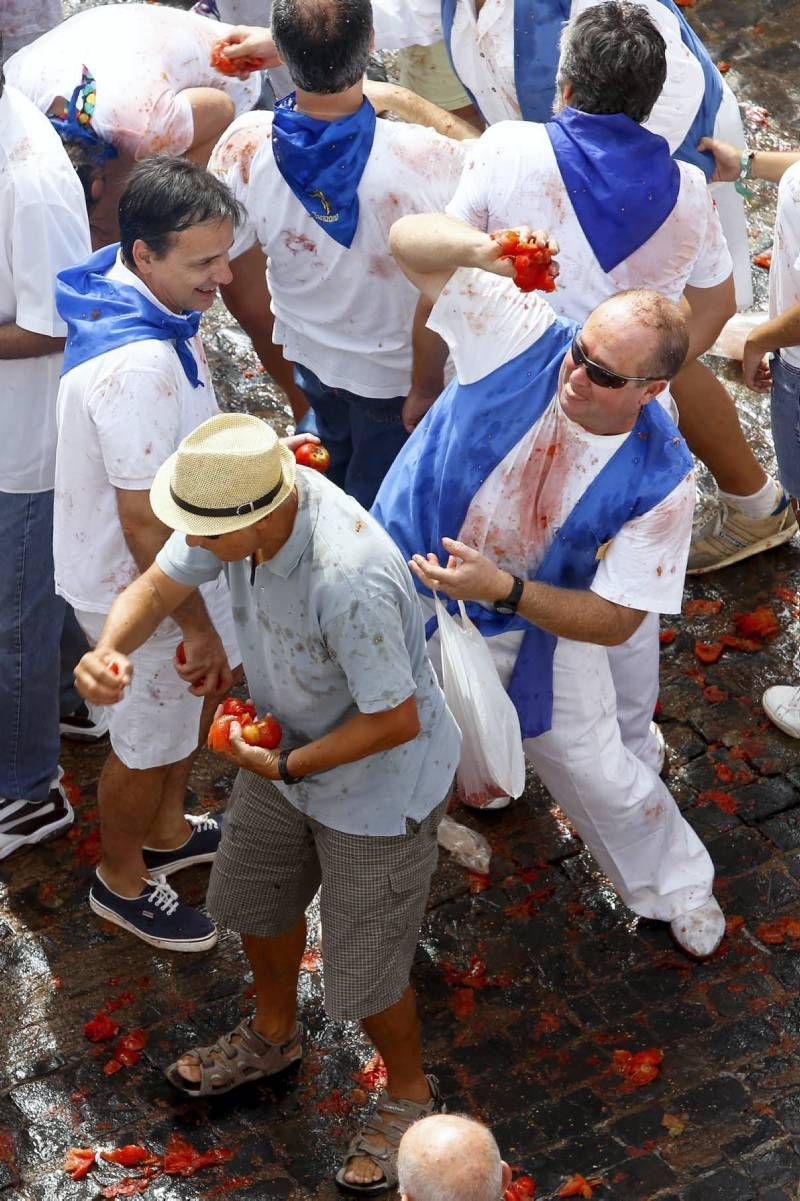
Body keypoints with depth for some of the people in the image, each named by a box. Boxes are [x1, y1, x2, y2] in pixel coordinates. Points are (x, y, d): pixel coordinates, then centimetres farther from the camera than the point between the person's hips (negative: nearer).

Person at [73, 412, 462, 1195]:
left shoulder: (348, 581, -43)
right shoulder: (235, 497, -20)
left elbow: (396, 720, -32)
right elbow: (159, 587, -8)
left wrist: (283, 766, -20)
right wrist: (109, 651, -30)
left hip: (380, 784, -8)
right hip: (290, 745, 8)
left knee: (361, 971, 10)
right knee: (255, 897, 28)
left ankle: (409, 1095, 42)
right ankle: (272, 1036, 59)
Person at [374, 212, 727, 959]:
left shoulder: (661, 479, -28)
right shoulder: (524, 335, -28)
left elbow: (615, 620, -23)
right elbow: (409, 239, -28)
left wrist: (503, 589, -37)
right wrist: (479, 249, -52)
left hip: (537, 619, -1)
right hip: (410, 578, 1)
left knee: (594, 768, 13)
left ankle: (674, 888, 43)